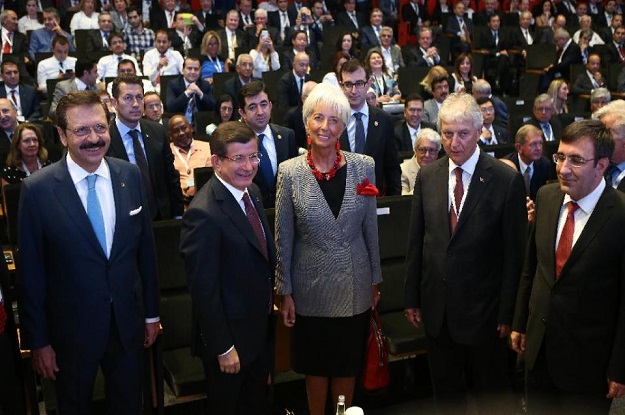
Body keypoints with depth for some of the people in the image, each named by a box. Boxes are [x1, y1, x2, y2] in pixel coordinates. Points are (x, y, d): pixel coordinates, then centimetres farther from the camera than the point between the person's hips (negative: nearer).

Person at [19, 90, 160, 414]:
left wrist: (152, 312, 7)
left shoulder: (130, 175, -5)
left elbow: (145, 248, 3)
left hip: (128, 323, 3)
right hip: (71, 329, -2)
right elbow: (31, 271, -9)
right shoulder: (38, 189, -15)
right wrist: (37, 340, -5)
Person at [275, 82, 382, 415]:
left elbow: (371, 228, 3)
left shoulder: (363, 166, -5)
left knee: (348, 364, 16)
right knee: (315, 365, 16)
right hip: (311, 288, -1)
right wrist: (284, 291, -2)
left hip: (354, 288, 1)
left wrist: (375, 280, 7)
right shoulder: (290, 172, -9)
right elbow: (283, 238, -4)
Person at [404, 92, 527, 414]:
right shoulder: (427, 176, 0)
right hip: (437, 308, 4)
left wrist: (507, 313, -9)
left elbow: (514, 253, -10)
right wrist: (411, 298, 6)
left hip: (483, 308, -3)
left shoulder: (507, 180, -12)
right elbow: (416, 241, 4)